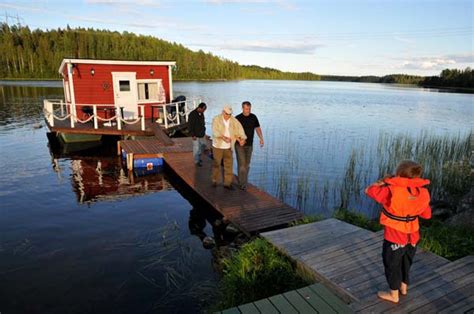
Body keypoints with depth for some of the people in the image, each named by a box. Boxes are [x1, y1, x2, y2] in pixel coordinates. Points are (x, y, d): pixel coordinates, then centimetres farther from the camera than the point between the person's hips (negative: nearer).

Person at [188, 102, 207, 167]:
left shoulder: (201, 113, 4)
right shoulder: (192, 114, -18)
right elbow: (190, 126, -16)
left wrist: (204, 131, 15)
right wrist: (193, 135, -17)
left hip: (202, 134, 8)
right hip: (196, 135, -7)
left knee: (202, 146, 17)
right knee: (196, 148, 1)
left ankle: (198, 157, 36)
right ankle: (197, 161, 15)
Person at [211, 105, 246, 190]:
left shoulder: (234, 121, -1)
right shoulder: (216, 119, -8)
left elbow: (239, 130, -8)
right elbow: (215, 131, -20)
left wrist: (242, 139, -28)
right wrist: (224, 137, -35)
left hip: (228, 147, 2)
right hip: (218, 146, -2)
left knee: (229, 164, 2)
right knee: (216, 164, 10)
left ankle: (227, 183, 10)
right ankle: (214, 180, 28)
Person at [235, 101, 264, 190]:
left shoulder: (253, 117, 2)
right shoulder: (237, 118, -9)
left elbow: (257, 128, 12)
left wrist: (261, 138, 2)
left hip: (249, 145, 4)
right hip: (239, 144, -4)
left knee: (247, 164, 11)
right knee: (242, 164, -8)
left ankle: (243, 180, 26)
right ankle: (243, 183, -3)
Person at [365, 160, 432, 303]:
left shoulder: (391, 191, -28)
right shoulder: (423, 193, -10)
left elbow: (369, 190, -15)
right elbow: (427, 214, 3)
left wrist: (382, 182, -2)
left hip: (394, 236, -6)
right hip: (412, 236, 6)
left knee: (392, 264, 14)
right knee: (406, 261, 27)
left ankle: (393, 294, 30)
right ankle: (404, 286, 47)